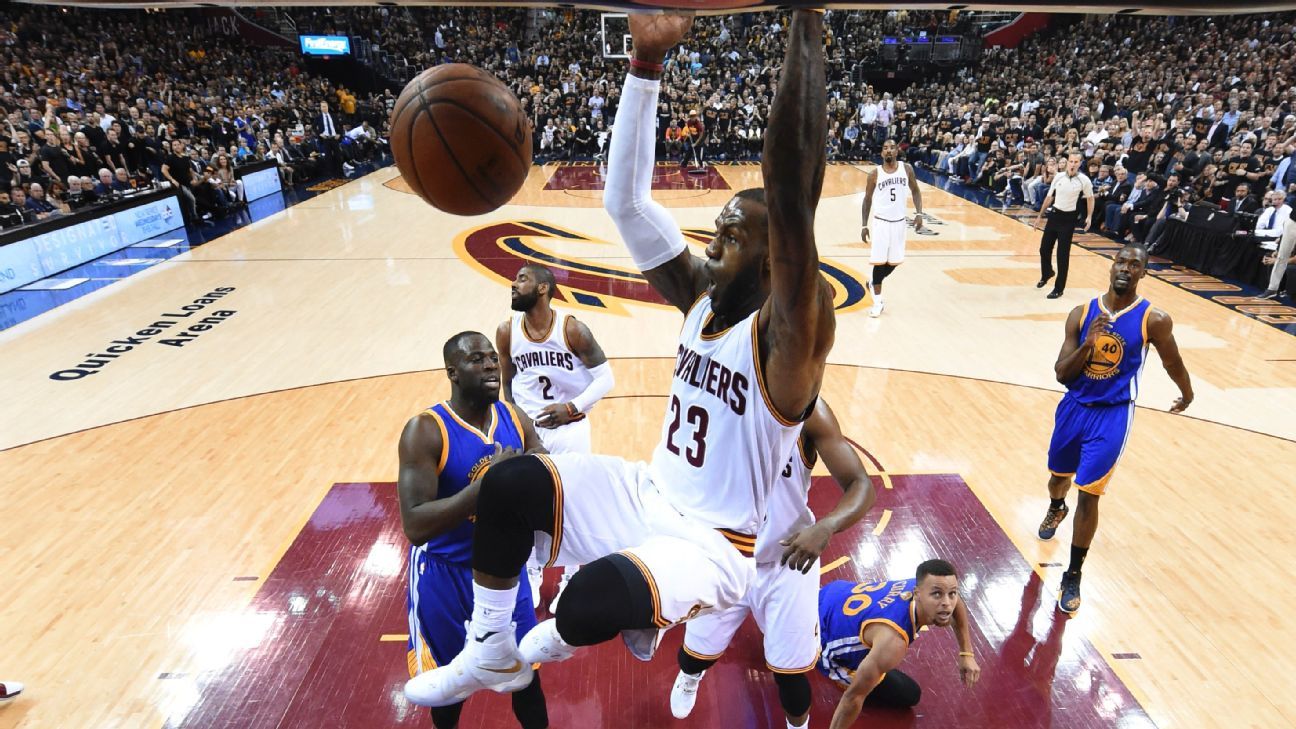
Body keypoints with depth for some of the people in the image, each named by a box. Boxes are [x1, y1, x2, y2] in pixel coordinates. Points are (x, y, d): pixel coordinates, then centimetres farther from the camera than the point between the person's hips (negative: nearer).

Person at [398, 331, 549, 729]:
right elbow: (415, 526, -31)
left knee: (526, 670, 17)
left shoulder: (516, 418, -7)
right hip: (446, 574, -3)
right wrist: (486, 482, -38)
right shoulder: (424, 431, -23)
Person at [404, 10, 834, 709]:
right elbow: (625, 200, -10)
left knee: (597, 595, -34)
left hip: (714, 542, -6)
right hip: (651, 494, 7)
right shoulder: (700, 295, -2)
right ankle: (489, 652, 12)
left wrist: (805, 27, -38)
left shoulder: (787, 333, -22)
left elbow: (792, 191, -39)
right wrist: (647, 61, -17)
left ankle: (539, 647, 6)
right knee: (510, 482, -11)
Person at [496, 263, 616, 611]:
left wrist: (573, 407, -24)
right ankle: (532, 573, 34)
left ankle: (570, 579, 28)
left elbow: (605, 377, -13)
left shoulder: (572, 329, -17)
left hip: (570, 429, -3)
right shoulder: (507, 332, -7)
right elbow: (508, 381, 8)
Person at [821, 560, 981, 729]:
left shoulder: (925, 588, -20)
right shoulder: (893, 641, -42)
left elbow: (955, 605, 6)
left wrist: (966, 654, 7)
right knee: (908, 696, -2)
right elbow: (854, 696, -32)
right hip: (825, 639, -7)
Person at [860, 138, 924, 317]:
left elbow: (915, 191, 8)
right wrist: (864, 225, 0)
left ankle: (875, 283, 36)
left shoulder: (907, 168, -1)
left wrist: (919, 212, -7)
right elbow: (867, 199, 2)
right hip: (881, 222, -3)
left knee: (894, 261, 8)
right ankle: (877, 301, 8)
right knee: (879, 261, -4)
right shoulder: (875, 174, -6)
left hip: (899, 222, 3)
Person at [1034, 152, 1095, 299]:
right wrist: (1040, 215, 11)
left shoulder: (1084, 180, -9)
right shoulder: (1059, 177, 0)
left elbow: (1090, 198, 4)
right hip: (1054, 215, 4)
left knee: (1063, 254, -2)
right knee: (1044, 248, 11)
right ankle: (1046, 273, 40)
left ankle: (1059, 288, 7)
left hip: (1068, 218, -4)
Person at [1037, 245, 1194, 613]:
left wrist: (1187, 395, 23)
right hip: (1074, 406, 3)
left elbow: (1173, 364, 7)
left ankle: (1073, 576, 8)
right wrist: (1086, 344, -24)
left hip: (1113, 415, -3)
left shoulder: (1154, 320, -12)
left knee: (1088, 494, -8)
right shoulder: (1082, 314, -5)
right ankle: (1056, 509, 60)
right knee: (1059, 475, 23)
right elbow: (1061, 374, -8)